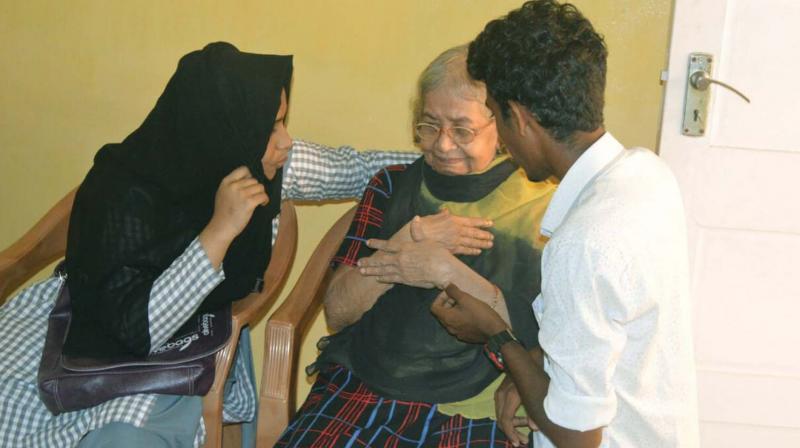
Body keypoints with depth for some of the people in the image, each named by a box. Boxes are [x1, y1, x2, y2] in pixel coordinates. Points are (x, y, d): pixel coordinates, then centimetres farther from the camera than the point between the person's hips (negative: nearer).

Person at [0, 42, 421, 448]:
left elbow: (356, 168, 3)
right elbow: (135, 327, -31)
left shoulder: (266, 167, -12)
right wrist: (220, 230, -36)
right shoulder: (126, 193, -26)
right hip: (108, 354, -4)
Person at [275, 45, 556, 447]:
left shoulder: (543, 209, 0)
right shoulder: (391, 186, 9)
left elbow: (541, 334, -9)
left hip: (475, 410, -1)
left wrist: (447, 271, -15)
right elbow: (337, 311, 3)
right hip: (363, 388, 2)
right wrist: (411, 238, -10)